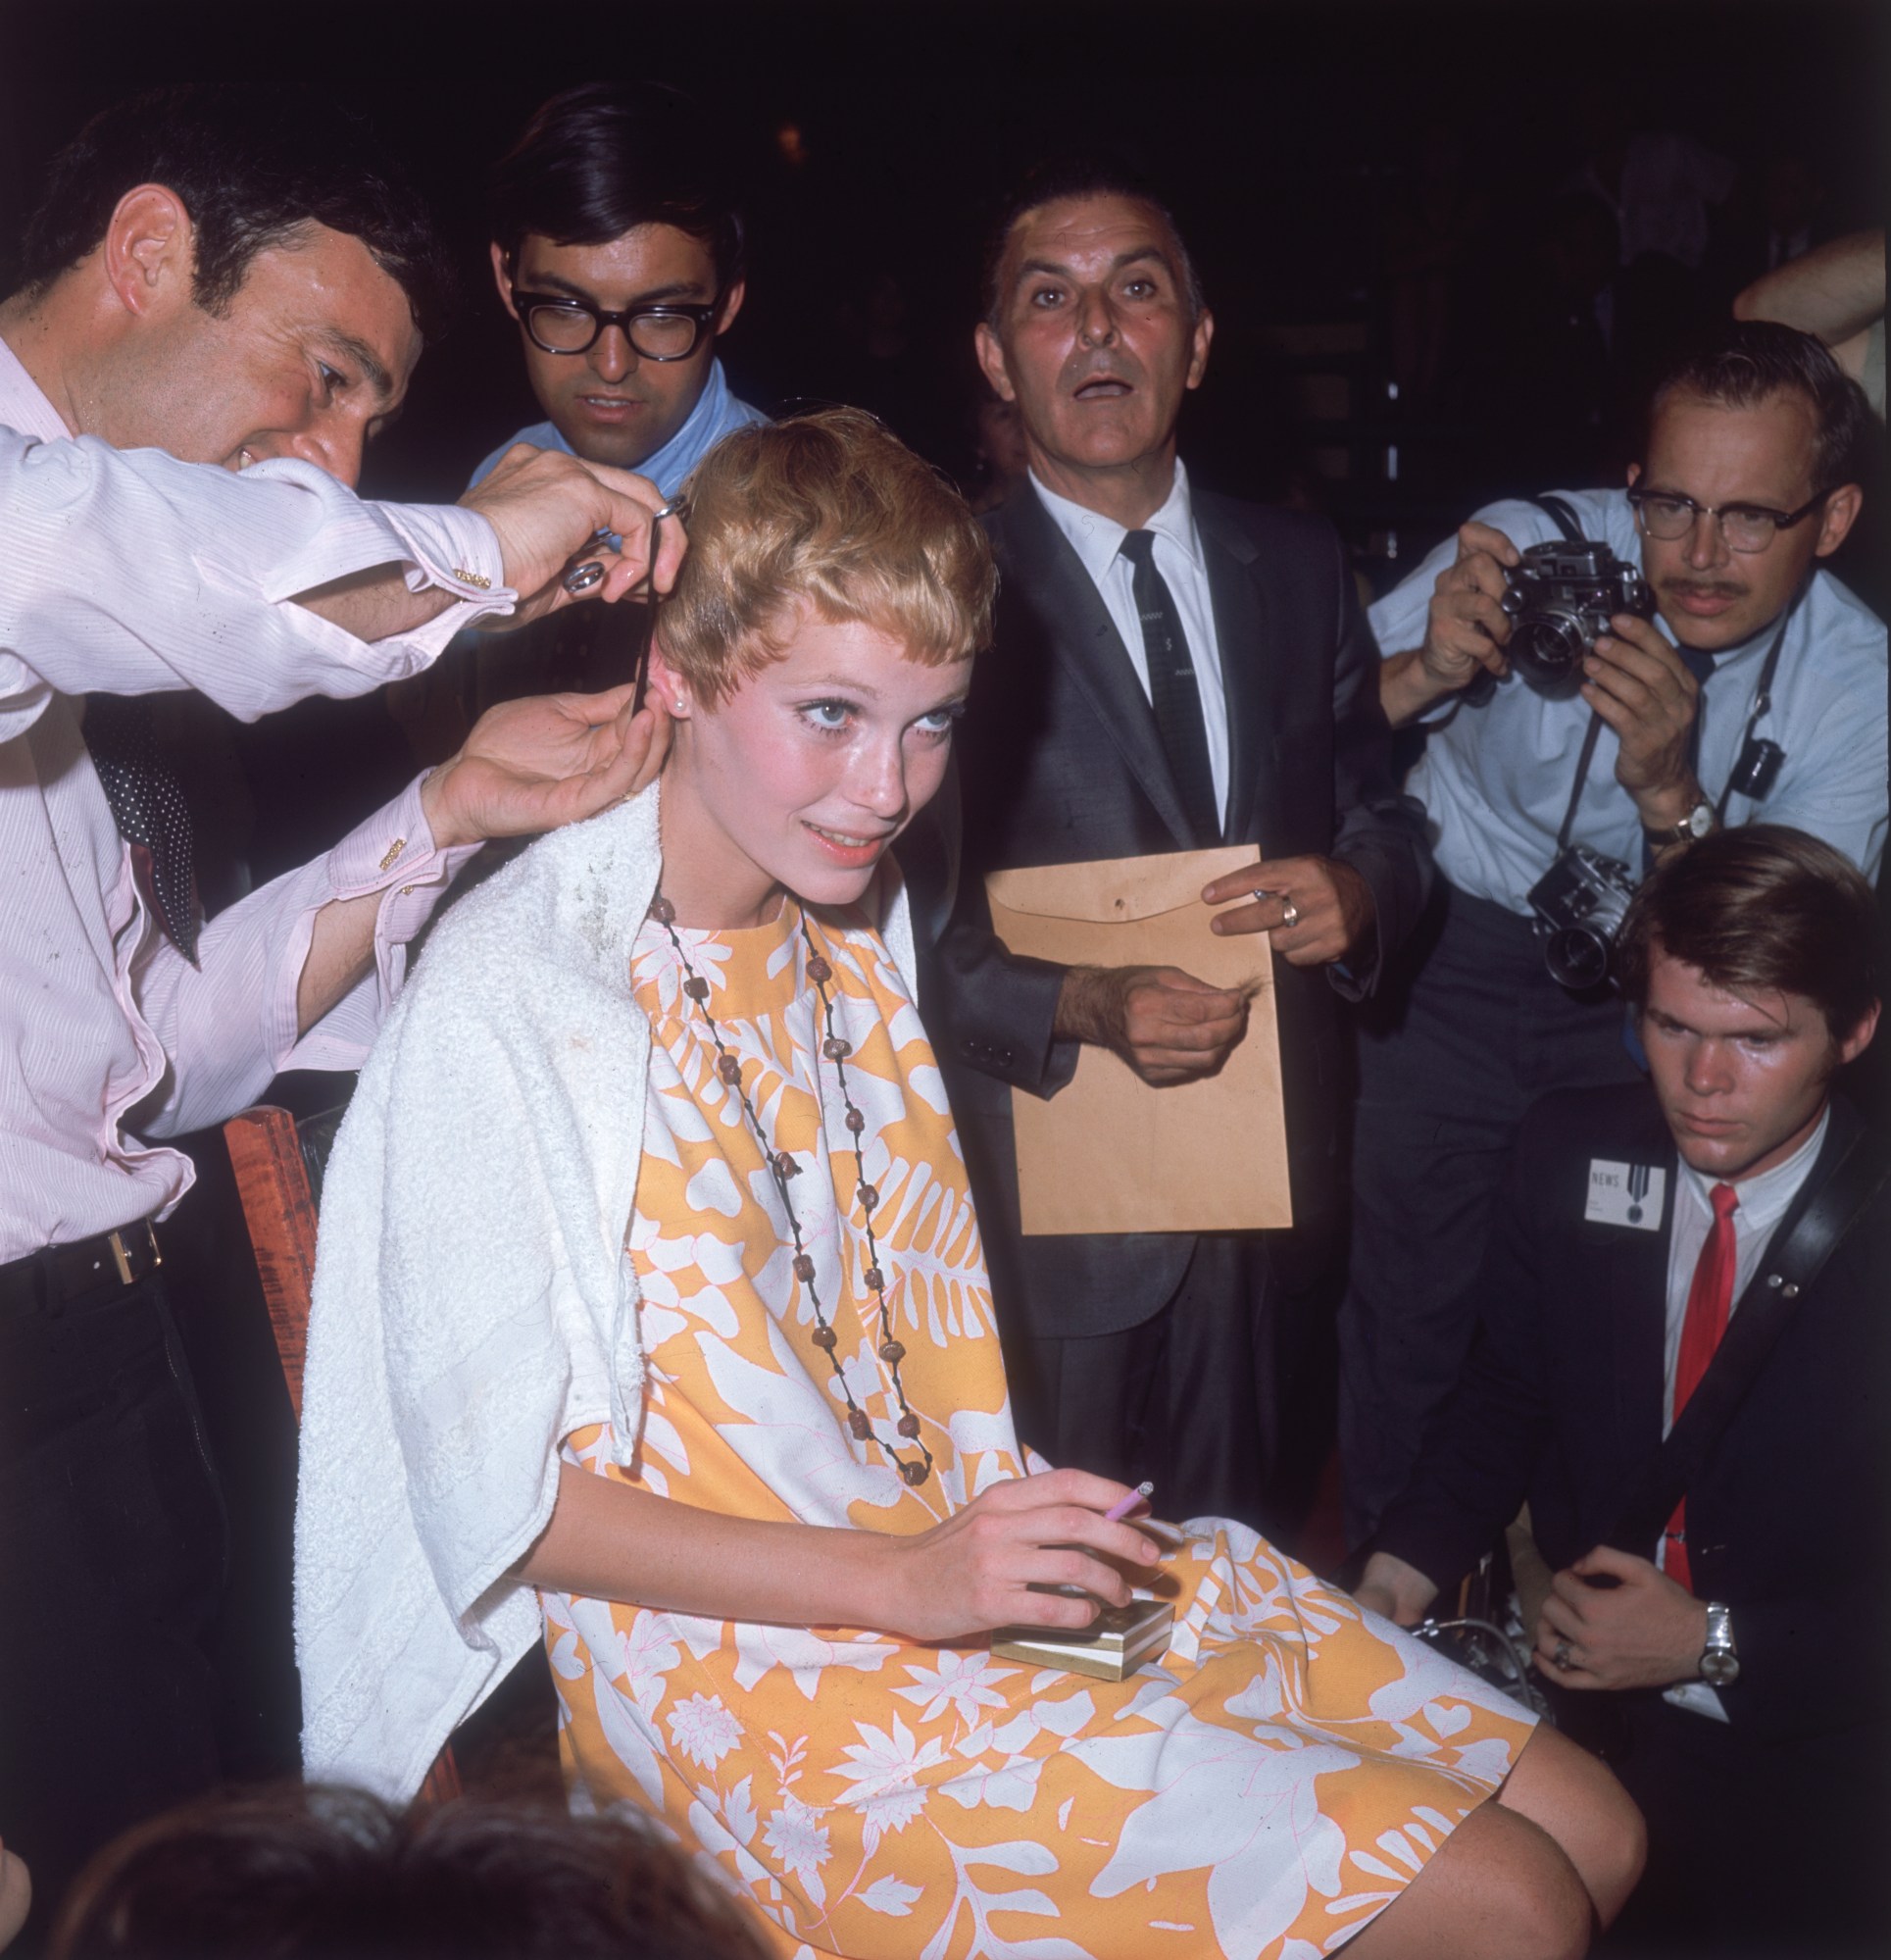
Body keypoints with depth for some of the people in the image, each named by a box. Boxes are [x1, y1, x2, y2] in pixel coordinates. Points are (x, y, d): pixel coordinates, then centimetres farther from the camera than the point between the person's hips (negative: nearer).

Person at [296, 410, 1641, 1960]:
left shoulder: (855, 915, 8)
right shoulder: (503, 999, -18)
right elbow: (502, 1499, -16)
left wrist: (1025, 1515, -2)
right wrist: (905, 1581, -19)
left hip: (961, 1533, 8)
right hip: (735, 1652, -8)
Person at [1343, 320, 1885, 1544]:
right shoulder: (1529, 550, -23)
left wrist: (1671, 796, -35)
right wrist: (1426, 673, -38)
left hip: (1649, 990, 2)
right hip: (1457, 946, -1)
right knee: (1413, 1298, 2)